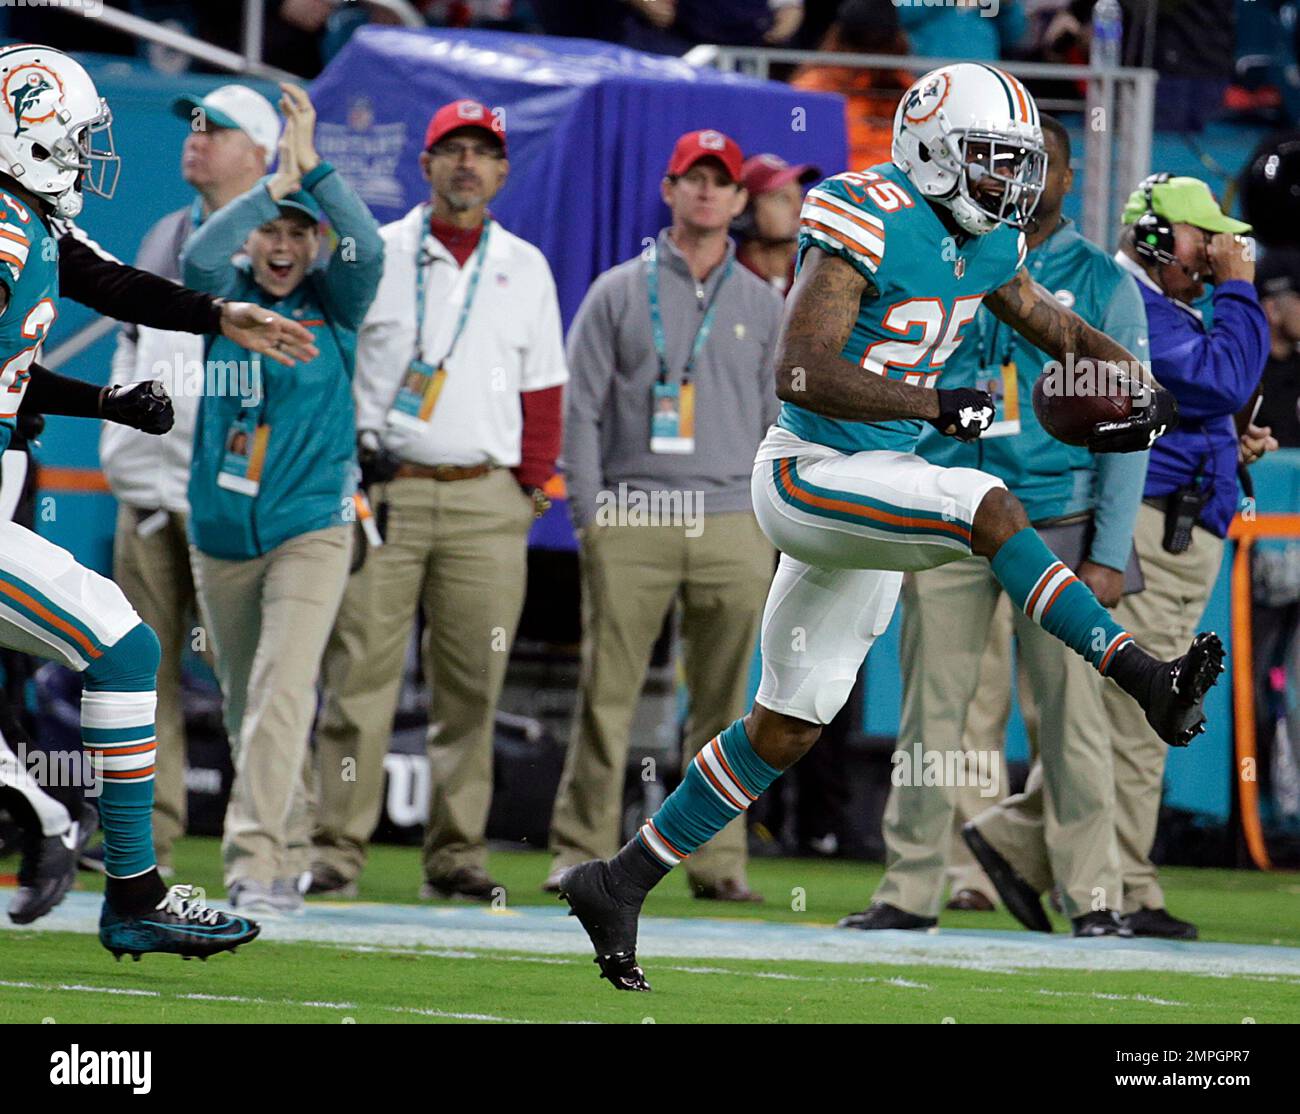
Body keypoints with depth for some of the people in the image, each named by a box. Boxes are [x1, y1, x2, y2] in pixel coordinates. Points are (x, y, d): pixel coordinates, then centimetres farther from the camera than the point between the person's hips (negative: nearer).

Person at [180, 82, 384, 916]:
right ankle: (289, 851, 25)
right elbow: (199, 256, -18)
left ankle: (257, 863, -23)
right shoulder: (225, 295, 4)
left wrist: (311, 169, -22)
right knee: (244, 702, 11)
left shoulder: (334, 303, 1)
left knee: (283, 693, -16)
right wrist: (274, 184, -22)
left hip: (311, 528, -3)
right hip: (222, 532, 3)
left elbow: (367, 247, -18)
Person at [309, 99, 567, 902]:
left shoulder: (525, 268, 14)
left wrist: (532, 486, 5)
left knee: (472, 685, 1)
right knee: (359, 674, -6)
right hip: (381, 494, -2)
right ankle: (336, 849, -5)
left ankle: (457, 852, 6)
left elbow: (543, 388, 14)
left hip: (485, 504, 2)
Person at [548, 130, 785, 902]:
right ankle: (582, 851, -2)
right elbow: (582, 410, 6)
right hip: (631, 522, -2)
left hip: (733, 526, 2)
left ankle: (719, 858, 5)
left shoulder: (764, 307, 14)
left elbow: (779, 425, 14)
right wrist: (590, 513, -4)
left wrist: (771, 526, 4)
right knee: (607, 694, -5)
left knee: (723, 703, 2)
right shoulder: (618, 294, 9)